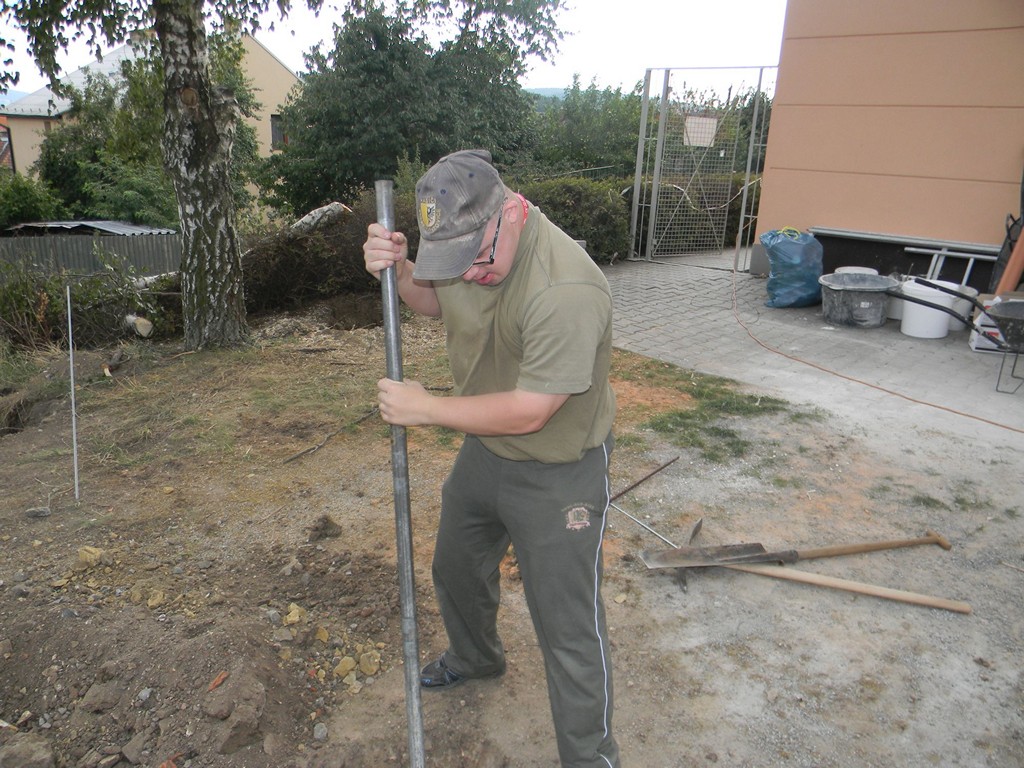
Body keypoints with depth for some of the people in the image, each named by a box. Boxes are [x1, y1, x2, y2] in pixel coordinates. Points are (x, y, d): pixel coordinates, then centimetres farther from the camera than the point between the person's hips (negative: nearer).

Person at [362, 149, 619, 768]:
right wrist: (398, 270, -10)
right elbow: (436, 301, 12)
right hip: (484, 452, 9)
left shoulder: (565, 288, -34)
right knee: (456, 567, 29)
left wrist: (425, 408, -21)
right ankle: (476, 657, 60)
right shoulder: (468, 243, -9)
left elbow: (527, 412, -31)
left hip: (557, 475, -8)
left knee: (569, 628, 3)